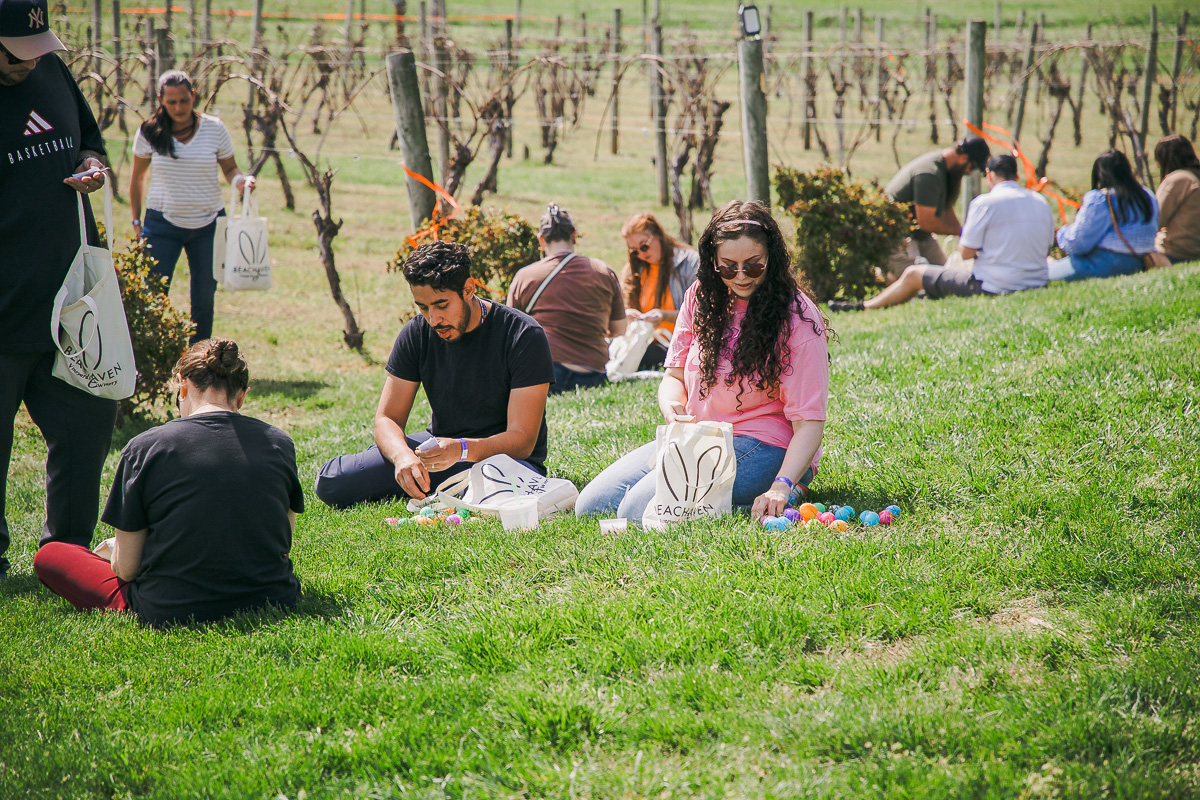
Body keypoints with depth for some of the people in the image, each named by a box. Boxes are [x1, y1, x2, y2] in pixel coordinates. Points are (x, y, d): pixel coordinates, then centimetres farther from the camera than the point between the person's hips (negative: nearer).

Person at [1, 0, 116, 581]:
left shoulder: (54, 73, 9)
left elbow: (89, 138, 26)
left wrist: (92, 164, 3)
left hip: (71, 299, 7)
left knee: (89, 422, 11)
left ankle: (68, 553, 25)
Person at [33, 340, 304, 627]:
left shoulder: (144, 448, -7)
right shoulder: (279, 444, 1)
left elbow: (126, 568, -3)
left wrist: (114, 551, 21)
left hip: (169, 612, -2)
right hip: (271, 600, 3)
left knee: (48, 556, 15)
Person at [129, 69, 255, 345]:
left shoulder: (214, 128, -3)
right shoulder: (150, 132, -4)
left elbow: (230, 168, 6)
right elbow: (137, 177, 8)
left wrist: (240, 181, -17)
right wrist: (136, 221, 7)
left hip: (208, 225, 1)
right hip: (163, 224, -1)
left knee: (204, 296, 5)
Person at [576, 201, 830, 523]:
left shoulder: (797, 318, -12)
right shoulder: (701, 297, 5)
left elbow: (809, 423, -15)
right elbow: (675, 375, 12)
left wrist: (781, 486, -31)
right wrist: (672, 410, -13)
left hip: (764, 448, -7)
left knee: (640, 509, -26)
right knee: (591, 504, -4)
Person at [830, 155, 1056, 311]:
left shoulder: (985, 203, -13)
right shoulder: (1041, 203, 6)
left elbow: (966, 253, -11)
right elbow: (1045, 248, 15)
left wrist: (963, 234, 11)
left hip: (993, 287, -6)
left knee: (913, 275, 12)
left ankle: (862, 308, 30)